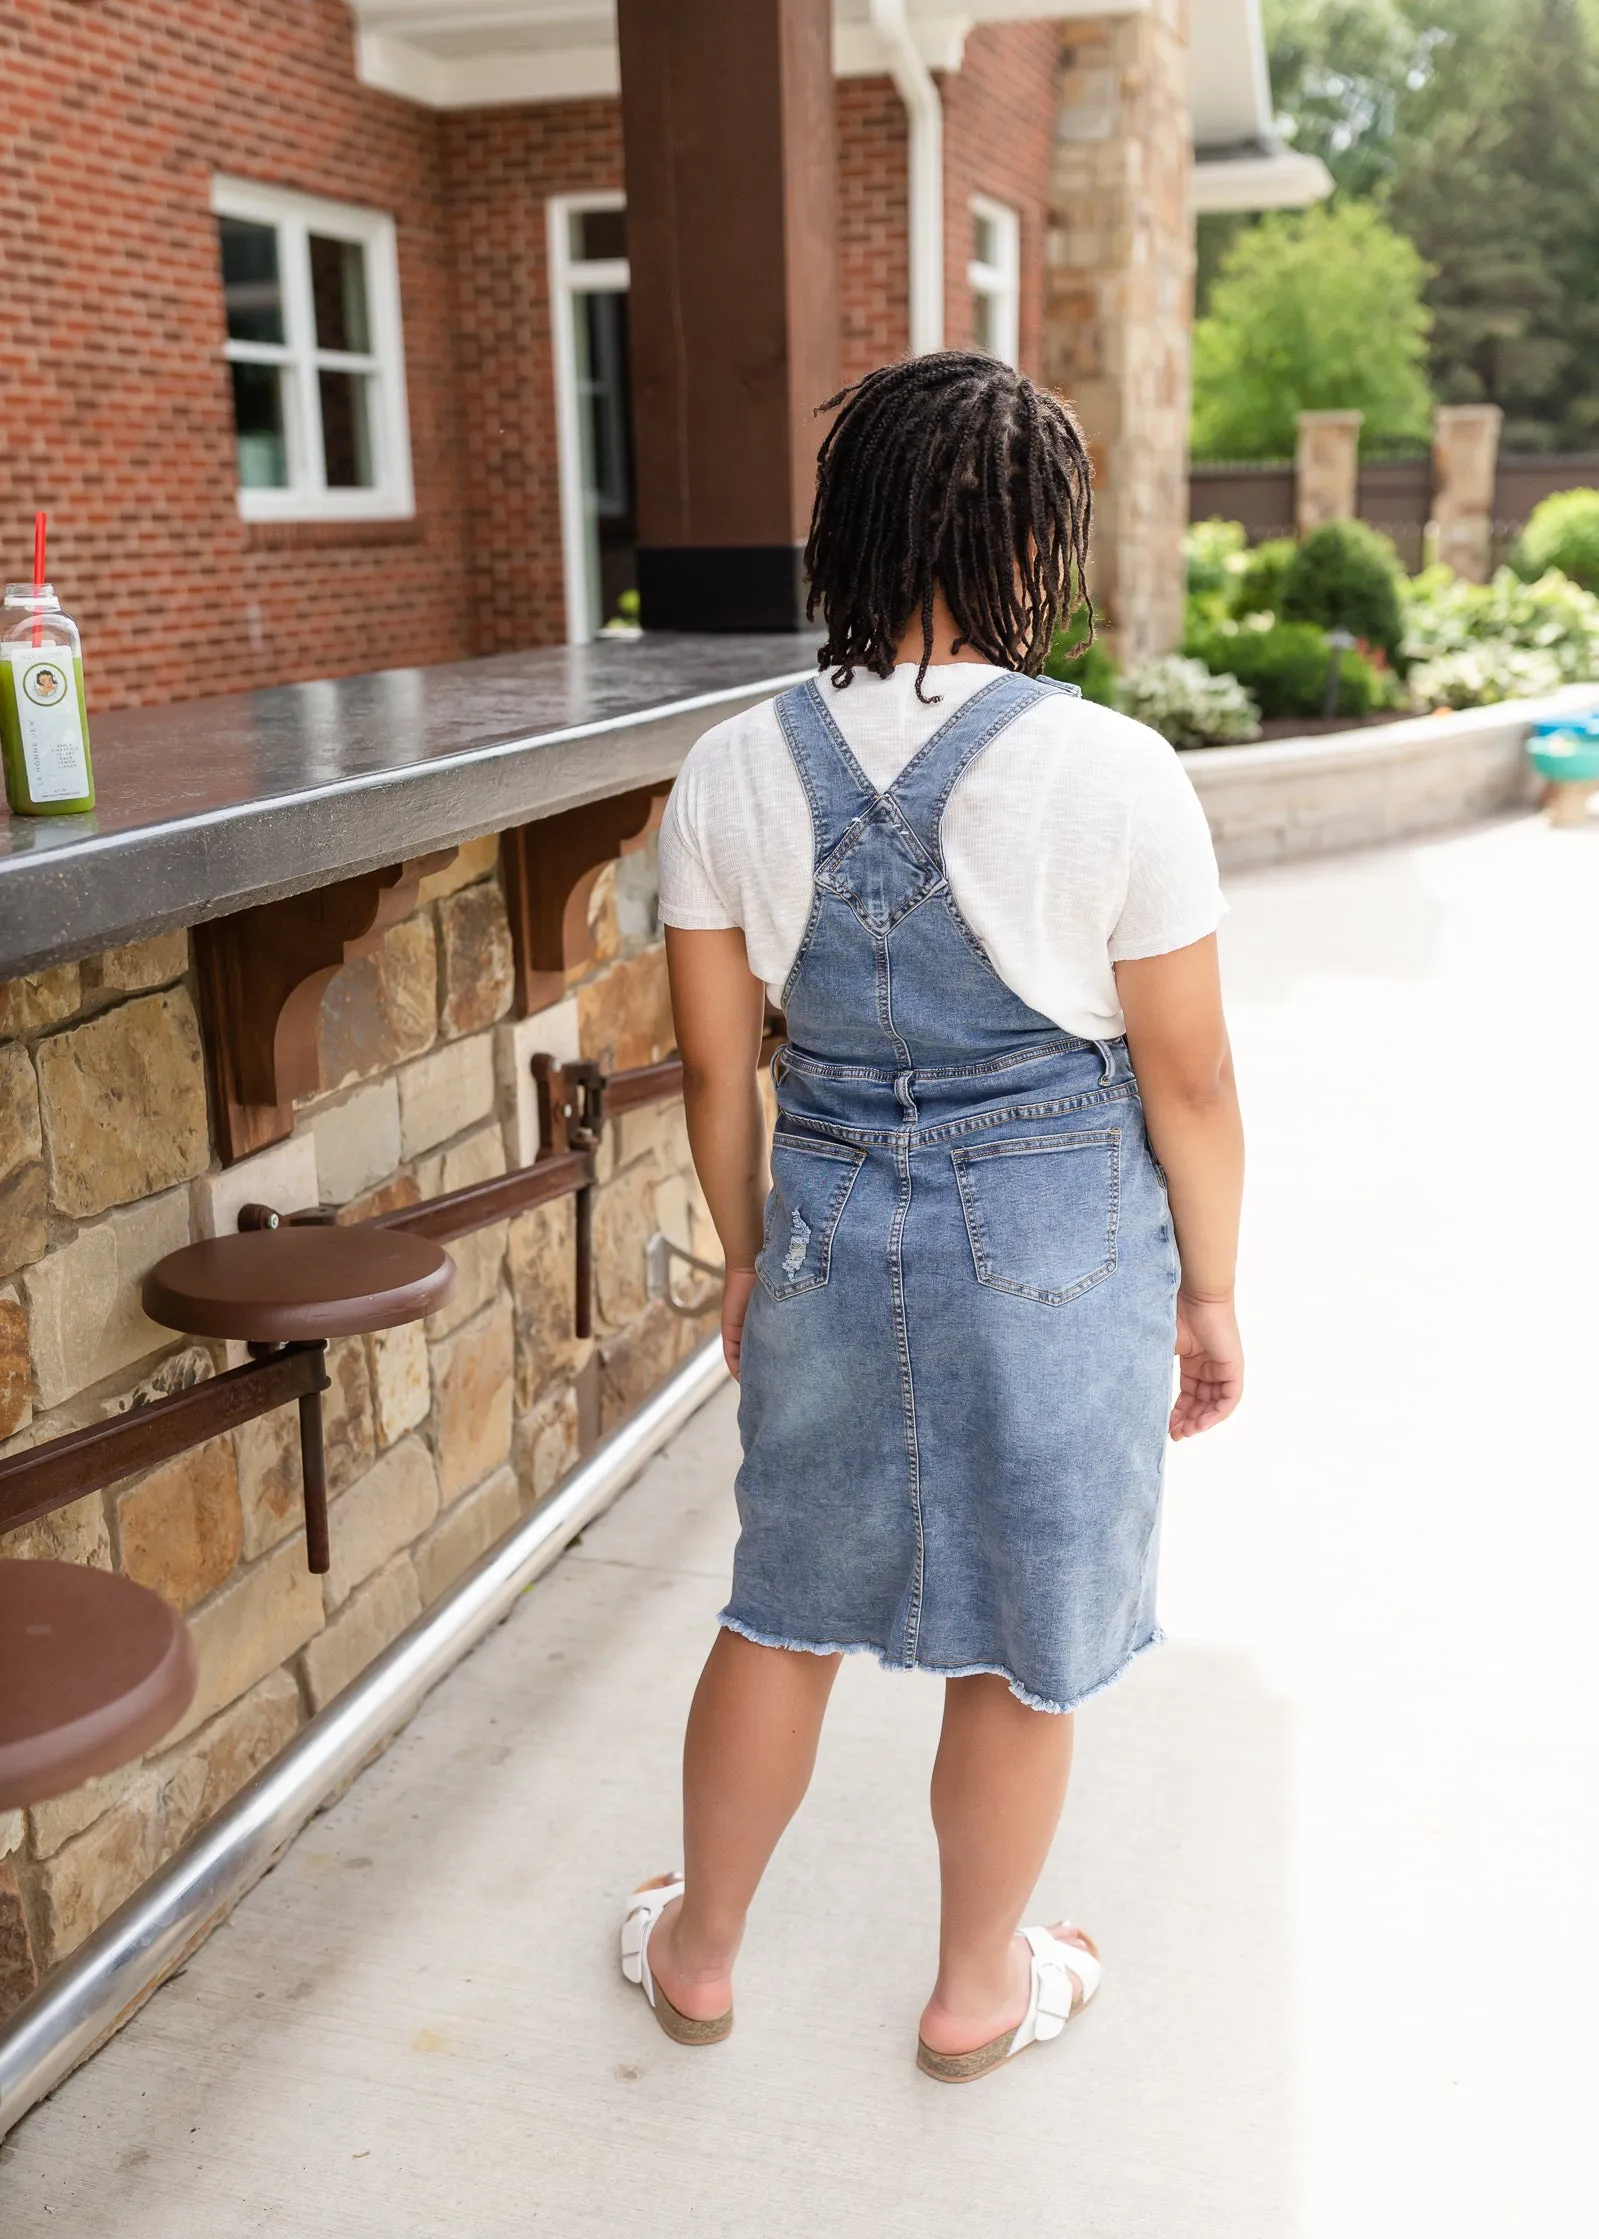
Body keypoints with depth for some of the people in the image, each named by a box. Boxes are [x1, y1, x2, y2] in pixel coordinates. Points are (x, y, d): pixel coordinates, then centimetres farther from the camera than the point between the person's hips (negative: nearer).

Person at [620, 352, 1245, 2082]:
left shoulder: (731, 772, -6)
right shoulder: (1113, 774, -15)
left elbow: (715, 1062, 2)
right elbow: (1186, 1075, -9)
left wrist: (747, 1258, 16)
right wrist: (1209, 1291, 5)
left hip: (829, 1234, 3)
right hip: (1061, 1244, -2)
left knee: (783, 1611, 22)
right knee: (1022, 1649, 18)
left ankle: (699, 1952, 43)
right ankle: (977, 1991, 41)